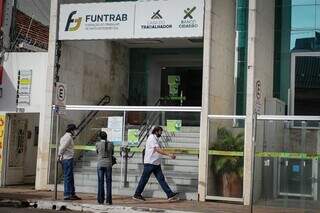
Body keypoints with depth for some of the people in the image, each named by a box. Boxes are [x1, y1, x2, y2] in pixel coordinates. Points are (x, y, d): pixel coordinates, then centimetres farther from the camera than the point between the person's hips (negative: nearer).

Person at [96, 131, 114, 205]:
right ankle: (108, 200, 0)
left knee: (100, 182, 5)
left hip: (100, 165, 0)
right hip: (108, 165, 0)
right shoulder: (111, 144, -2)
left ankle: (101, 199, 4)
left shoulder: (97, 144, -5)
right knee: (108, 182, 4)